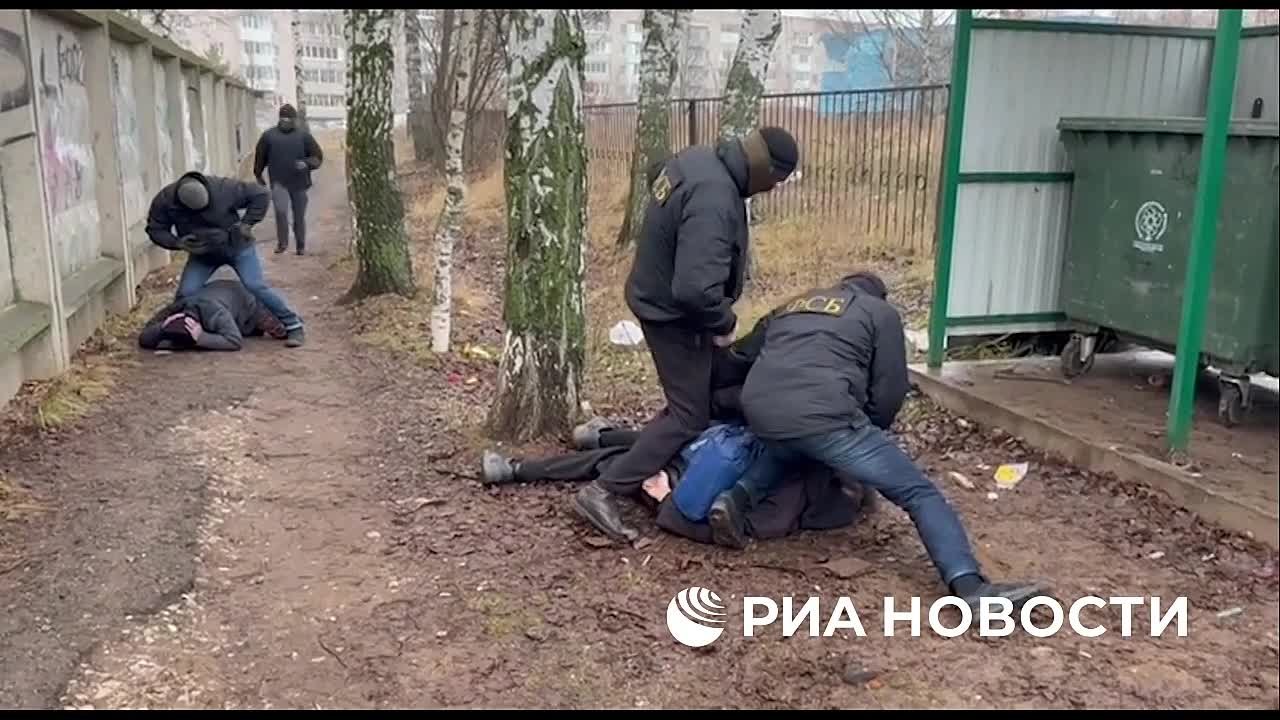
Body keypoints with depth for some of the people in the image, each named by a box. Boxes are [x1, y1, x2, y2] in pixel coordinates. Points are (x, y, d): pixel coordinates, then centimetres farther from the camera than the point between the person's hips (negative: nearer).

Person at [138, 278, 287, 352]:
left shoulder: (216, 314, -48)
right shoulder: (172, 311, -32)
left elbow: (235, 341, -52)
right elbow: (143, 339, -29)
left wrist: (201, 338, -57)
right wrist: (162, 327, -48)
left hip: (241, 296, -5)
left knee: (280, 332, -5)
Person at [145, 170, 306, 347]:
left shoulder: (223, 188, -29)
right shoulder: (165, 200, -21)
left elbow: (259, 195, -18)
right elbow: (155, 230, -6)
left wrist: (247, 223, -20)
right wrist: (177, 242, -24)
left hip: (237, 246, -3)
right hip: (201, 253, 3)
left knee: (257, 286, -15)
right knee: (186, 293, -10)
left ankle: (293, 325, -4)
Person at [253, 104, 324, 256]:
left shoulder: (304, 135, 1)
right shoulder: (269, 135, 2)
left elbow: (318, 156, 0)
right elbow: (260, 157, 12)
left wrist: (307, 163, -20)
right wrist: (258, 176, 16)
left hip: (299, 183, 1)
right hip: (279, 182, -1)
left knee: (299, 216, 9)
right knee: (281, 211, -19)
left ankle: (301, 246, 25)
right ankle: (282, 242, 0)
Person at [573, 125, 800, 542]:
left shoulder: (698, 159, -3)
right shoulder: (713, 202, -34)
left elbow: (656, 174, 22)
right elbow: (695, 288, -41)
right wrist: (725, 322, -20)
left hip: (660, 299, 10)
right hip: (674, 315, -10)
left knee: (718, 382, 23)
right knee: (689, 416, -4)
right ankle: (603, 492, -3)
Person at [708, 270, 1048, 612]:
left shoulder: (789, 306, 34)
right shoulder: (880, 312, 21)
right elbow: (889, 391, 14)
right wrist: (868, 434, 33)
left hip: (758, 410, 5)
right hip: (821, 415, -5)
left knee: (787, 453, 41)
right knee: (918, 492, 3)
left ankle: (735, 498, 16)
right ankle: (970, 587, -15)